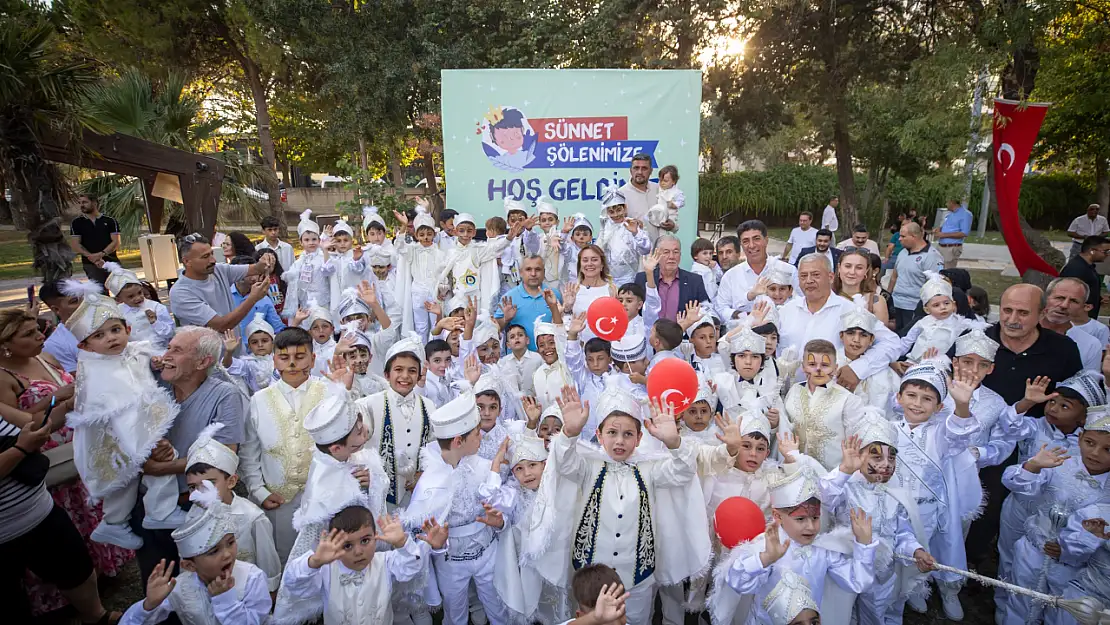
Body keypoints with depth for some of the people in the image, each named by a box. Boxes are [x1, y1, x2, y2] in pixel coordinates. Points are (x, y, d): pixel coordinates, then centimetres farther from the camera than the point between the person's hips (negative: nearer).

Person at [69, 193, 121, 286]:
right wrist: (91, 257, -14)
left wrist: (101, 254, -17)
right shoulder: (77, 223, 9)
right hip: (90, 264, 0)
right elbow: (75, 244, 2)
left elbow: (116, 242, -1)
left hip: (112, 262, 0)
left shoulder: (110, 221, 7)